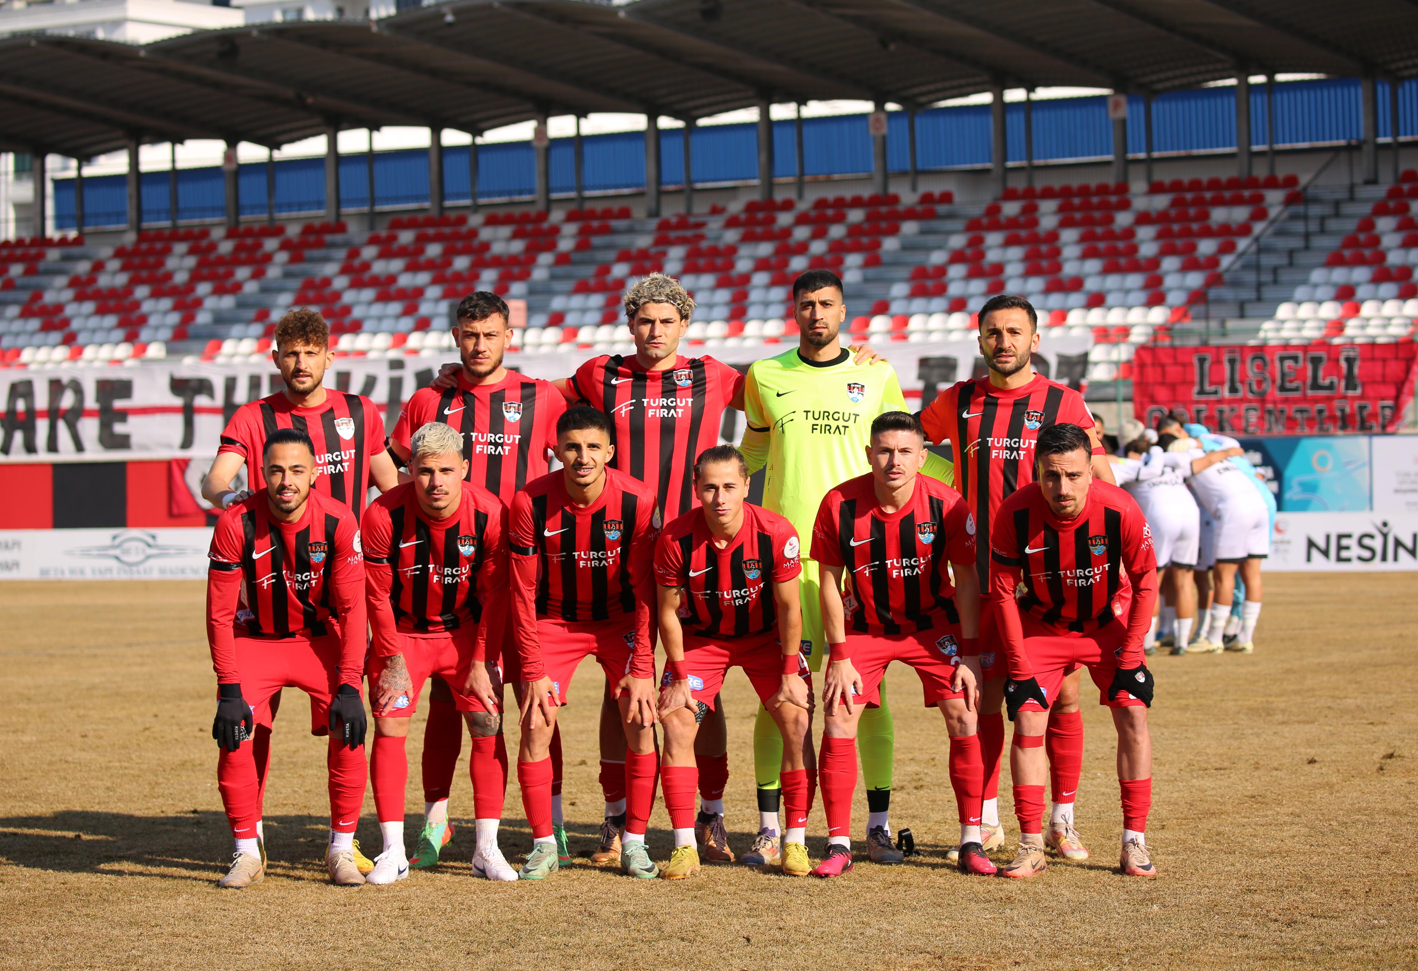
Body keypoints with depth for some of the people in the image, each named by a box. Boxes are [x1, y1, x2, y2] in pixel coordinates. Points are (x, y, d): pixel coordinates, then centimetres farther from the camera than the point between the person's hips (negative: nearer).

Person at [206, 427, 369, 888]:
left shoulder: (338, 521, -19)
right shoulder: (236, 523, -21)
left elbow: (351, 608, -15)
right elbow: (220, 614, -14)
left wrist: (348, 686, -22)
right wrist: (229, 690, -21)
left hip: (319, 639, 0)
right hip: (255, 639, 0)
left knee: (348, 731, -18)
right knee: (233, 736, -19)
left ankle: (342, 850, -1)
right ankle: (247, 852, -1)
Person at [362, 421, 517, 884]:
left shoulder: (490, 514, -21)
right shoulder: (384, 515, -23)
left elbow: (495, 595, -9)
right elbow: (378, 595, -11)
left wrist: (482, 663, -9)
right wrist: (393, 661, -12)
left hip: (466, 632, 1)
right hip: (402, 633, -1)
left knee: (488, 726, -6)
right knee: (389, 728, -10)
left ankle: (486, 848, 3)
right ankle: (393, 851, -3)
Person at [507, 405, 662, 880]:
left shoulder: (637, 501, -20)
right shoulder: (531, 503, -20)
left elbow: (645, 591, -13)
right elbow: (524, 593, -12)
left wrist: (641, 668, -16)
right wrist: (533, 672, -15)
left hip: (619, 619, 0)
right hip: (555, 620, 0)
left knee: (640, 721, -11)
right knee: (535, 724, -11)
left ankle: (635, 842, 1)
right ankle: (543, 845, 1)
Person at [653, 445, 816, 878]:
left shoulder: (777, 534, -26)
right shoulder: (675, 539, -25)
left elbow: (788, 607, -14)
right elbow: (668, 612, -11)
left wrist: (790, 673, -12)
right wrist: (679, 676, -11)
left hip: (764, 637, 0)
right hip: (701, 637, 0)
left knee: (797, 720, -13)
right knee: (676, 723, -13)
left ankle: (795, 842, -4)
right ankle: (685, 848, -6)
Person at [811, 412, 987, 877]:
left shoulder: (947, 505, -19)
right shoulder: (839, 504, -19)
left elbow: (966, 582, -9)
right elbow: (830, 583, -8)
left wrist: (970, 656, -12)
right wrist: (839, 657, -10)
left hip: (932, 625, 0)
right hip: (864, 626, 0)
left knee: (964, 717, -11)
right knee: (839, 721, -10)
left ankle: (971, 843, -1)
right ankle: (839, 845, 0)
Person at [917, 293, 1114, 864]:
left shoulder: (1063, 404, 2)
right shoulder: (958, 403, 8)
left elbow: (1104, 486, 3)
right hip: (982, 577, 2)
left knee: (1061, 697, 0)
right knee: (985, 697, 2)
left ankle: (1062, 823, 10)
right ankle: (986, 822, 12)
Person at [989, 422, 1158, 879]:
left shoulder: (1121, 511, -27)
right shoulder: (1015, 514, -26)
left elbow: (1145, 583, -11)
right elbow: (1003, 591, -12)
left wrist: (1129, 655, -13)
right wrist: (1019, 662, -14)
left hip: (1108, 624, 0)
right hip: (1042, 626, 0)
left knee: (1133, 716, -10)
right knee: (1027, 722, -10)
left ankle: (1135, 843, -1)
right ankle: (1032, 846, -1)